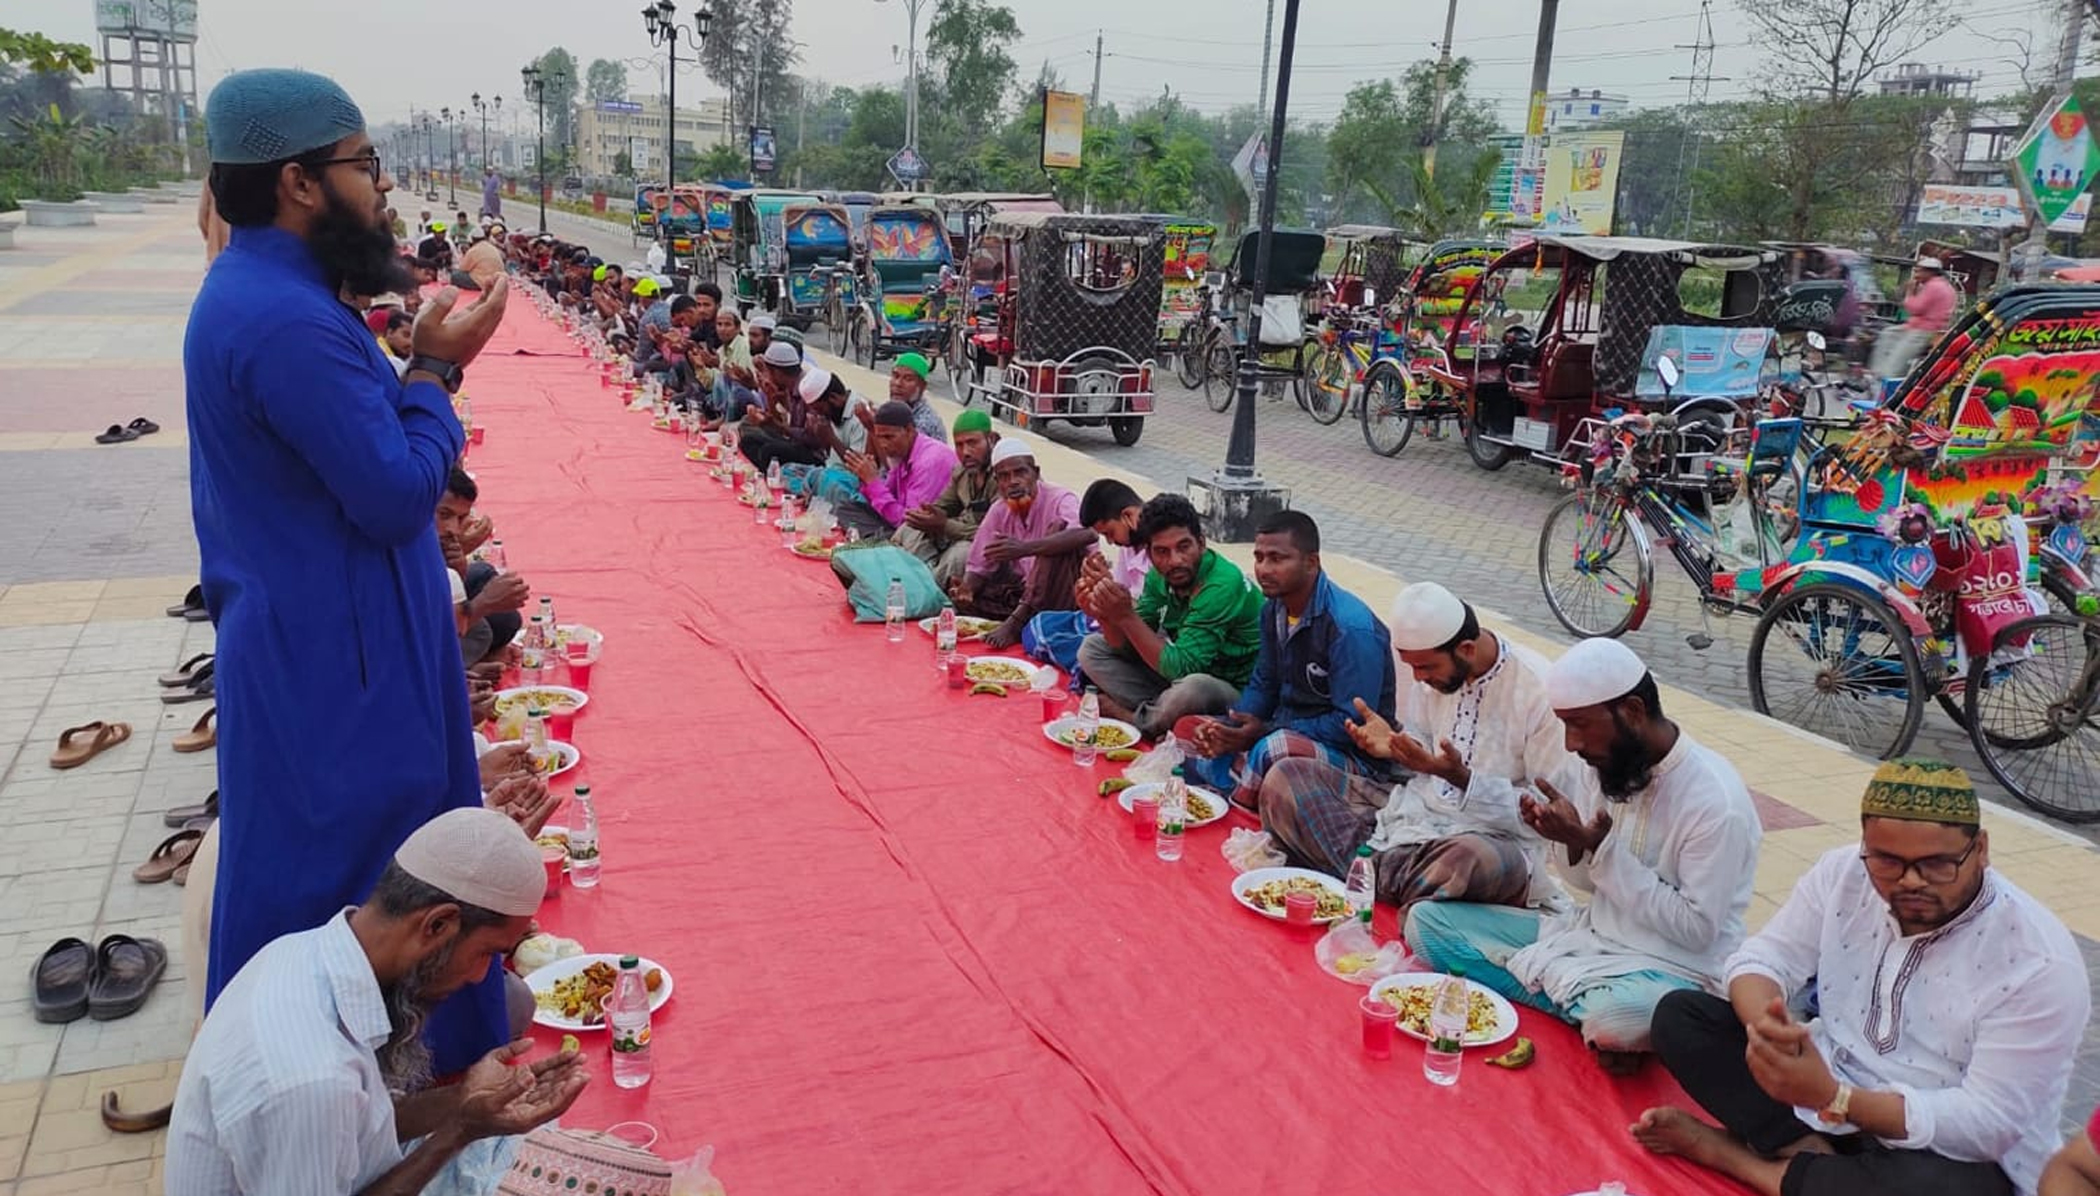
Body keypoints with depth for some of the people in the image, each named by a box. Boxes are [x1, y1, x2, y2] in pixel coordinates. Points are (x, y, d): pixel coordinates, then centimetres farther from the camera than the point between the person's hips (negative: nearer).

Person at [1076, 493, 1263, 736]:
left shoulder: (1223, 586, -28)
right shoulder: (1159, 578, -3)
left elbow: (1181, 667, -30)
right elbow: (1130, 646, -3)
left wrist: (1126, 616, -33)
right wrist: (1105, 615, -24)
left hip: (1234, 693, -7)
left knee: (1193, 688, -41)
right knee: (1092, 649, 4)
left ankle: (1133, 719, -9)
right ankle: (1157, 714, -13)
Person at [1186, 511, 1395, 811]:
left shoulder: (1350, 627, -23)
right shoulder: (1274, 608, 4)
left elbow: (1351, 724, -24)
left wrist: (1264, 731, -25)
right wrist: (1227, 728, -8)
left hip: (1354, 757, -8)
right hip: (1286, 731, 8)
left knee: (1277, 748, -38)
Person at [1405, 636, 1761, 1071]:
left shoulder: (1716, 800, -20)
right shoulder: (1603, 765, 1)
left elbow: (1695, 929, -18)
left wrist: (1603, 848, -22)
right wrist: (1575, 844, -13)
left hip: (1672, 967, -8)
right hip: (1592, 933, 8)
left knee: (1618, 1018, -44)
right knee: (1426, 920, -4)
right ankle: (1584, 1004, -10)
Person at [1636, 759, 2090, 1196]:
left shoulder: (2041, 962, -21)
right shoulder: (1845, 873, -7)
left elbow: (1990, 1122, -23)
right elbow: (1763, 959, -4)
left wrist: (1832, 1097, -35)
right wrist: (1764, 1023, -31)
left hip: (1951, 1155, -5)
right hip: (1823, 1083, 5)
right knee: (1679, 1014, -9)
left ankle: (1732, 1156, -19)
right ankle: (1809, 1151, -19)